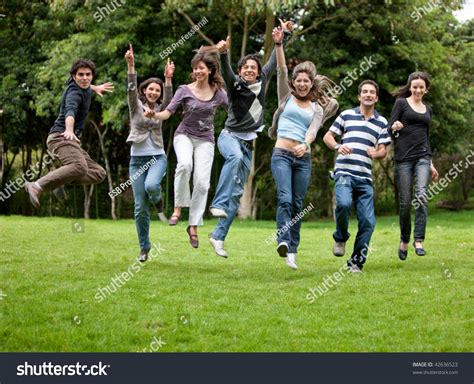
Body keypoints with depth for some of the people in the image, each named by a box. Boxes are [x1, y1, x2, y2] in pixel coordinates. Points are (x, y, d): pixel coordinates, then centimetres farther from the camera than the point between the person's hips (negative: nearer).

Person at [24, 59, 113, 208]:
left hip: (70, 140, 10)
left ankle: (60, 179, -4)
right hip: (61, 137, -10)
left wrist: (94, 88, 48)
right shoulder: (74, 93, -15)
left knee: (99, 173, 2)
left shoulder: (73, 82, 13)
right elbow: (70, 112, -37)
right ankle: (36, 186, -38)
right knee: (79, 167, -37)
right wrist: (70, 130, -55)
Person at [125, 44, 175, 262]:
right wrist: (130, 66, -29)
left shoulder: (160, 109, 7)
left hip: (157, 157, 0)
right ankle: (144, 247, 13)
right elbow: (131, 89, -14)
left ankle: (157, 199, 4)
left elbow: (169, 98, -13)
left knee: (151, 186, -33)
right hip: (137, 159, 0)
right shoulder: (136, 106, 3)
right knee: (140, 207, -1)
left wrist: (168, 79, -30)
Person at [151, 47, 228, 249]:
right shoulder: (185, 90, -4)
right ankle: (178, 208, -21)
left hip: (205, 140, 2)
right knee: (185, 164, -34)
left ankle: (193, 226, 4)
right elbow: (168, 112, -11)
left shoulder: (219, 93, 1)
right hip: (184, 135, -2)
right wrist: (153, 115, -29)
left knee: (202, 182, -8)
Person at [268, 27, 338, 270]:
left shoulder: (317, 108, 13)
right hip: (281, 154, -2)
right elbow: (281, 70, 1)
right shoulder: (286, 97, 11)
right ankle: (283, 242, -32)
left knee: (297, 204, 4)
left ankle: (292, 250, 9)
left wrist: (305, 144, -26)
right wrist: (278, 44, -9)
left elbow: (313, 130, -5)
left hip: (303, 158, 2)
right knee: (285, 198, -20)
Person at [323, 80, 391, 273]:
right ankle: (340, 238, -1)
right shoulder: (347, 115, 9)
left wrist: (376, 153, -11)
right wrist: (338, 147, -9)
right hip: (344, 172, -3)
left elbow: (383, 151, 13)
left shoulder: (382, 122, 14)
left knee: (368, 222, -4)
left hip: (365, 178, 3)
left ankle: (356, 263, 9)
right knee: (344, 204, -30)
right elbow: (328, 136, 13)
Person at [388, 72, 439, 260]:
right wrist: (394, 128, -25)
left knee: (422, 194, -19)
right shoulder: (401, 103, 5)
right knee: (405, 202, -1)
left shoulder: (428, 110, 19)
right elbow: (389, 130, -1)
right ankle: (404, 241, 19)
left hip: (422, 157, 3)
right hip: (404, 157, -3)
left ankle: (419, 241, -21)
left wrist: (431, 164, 20)